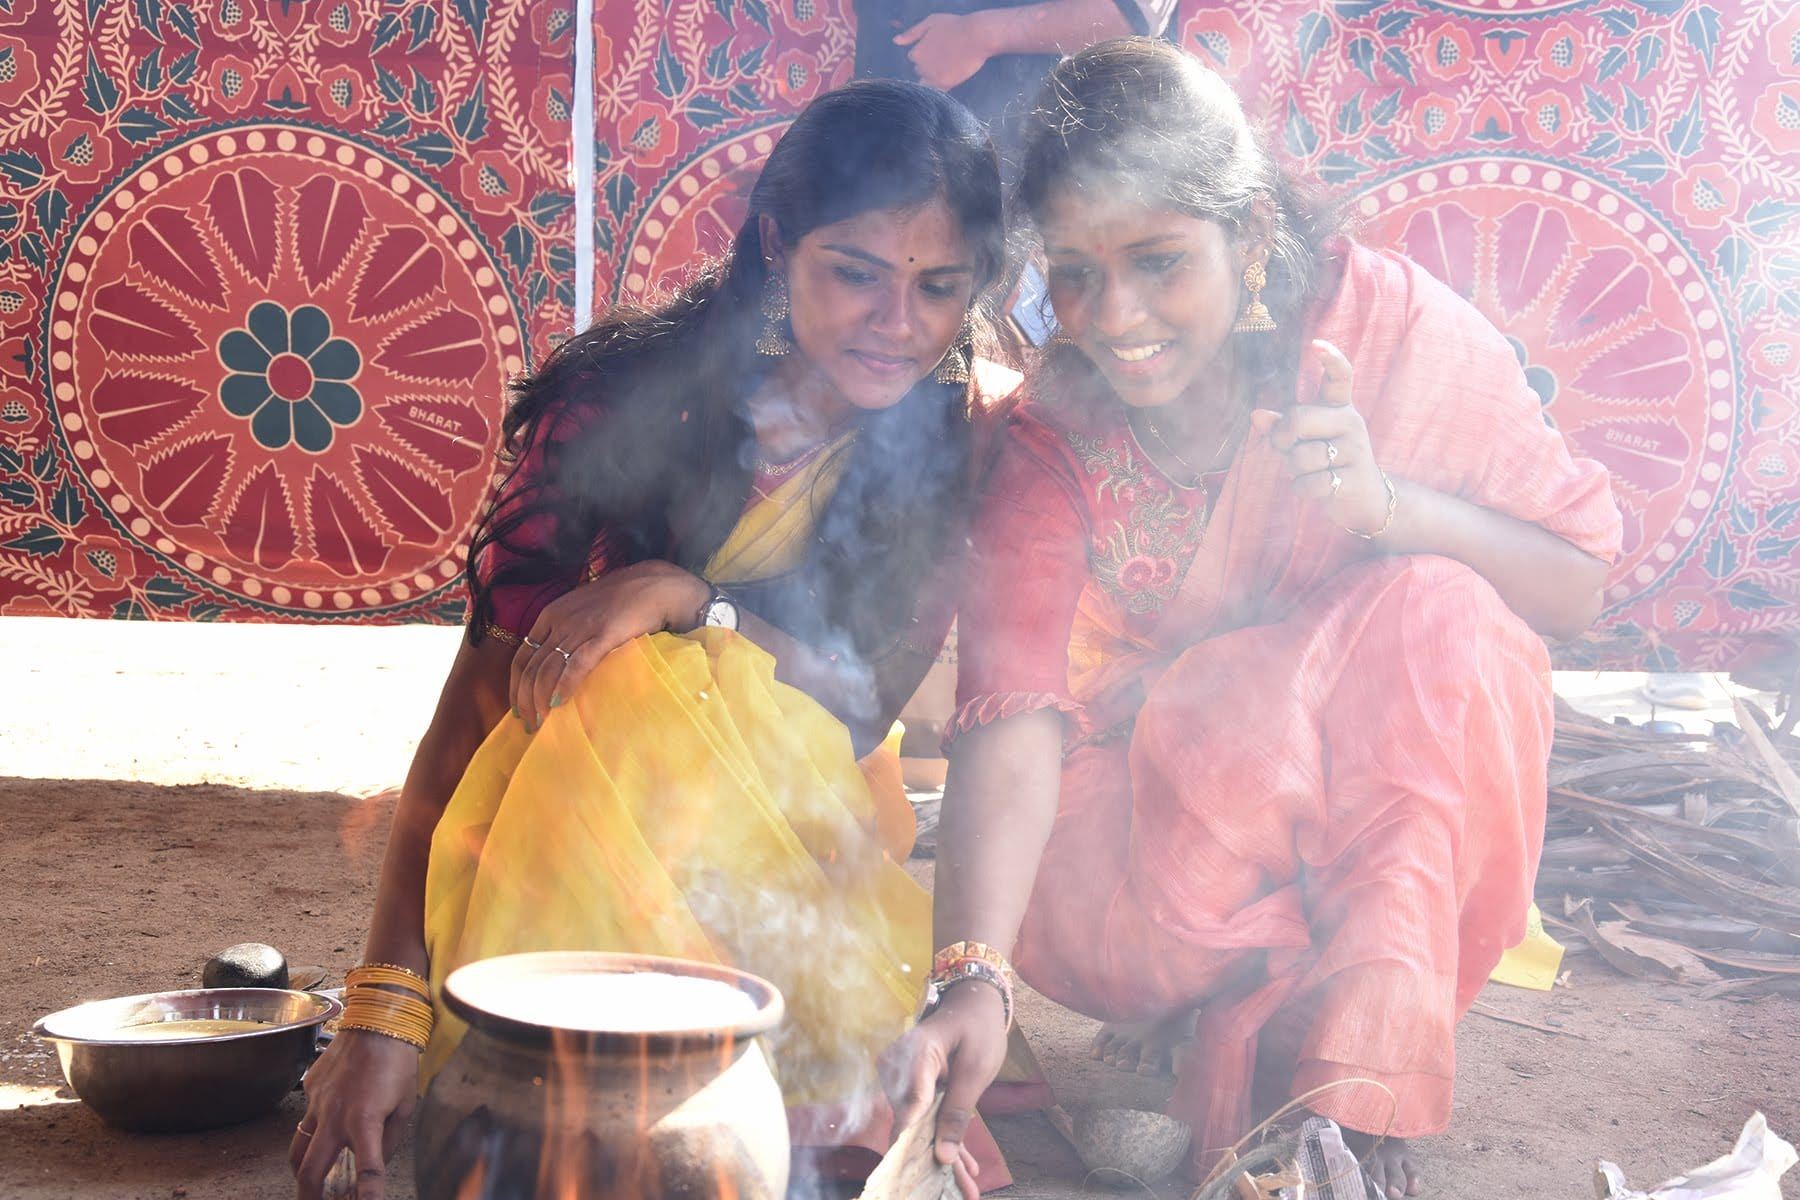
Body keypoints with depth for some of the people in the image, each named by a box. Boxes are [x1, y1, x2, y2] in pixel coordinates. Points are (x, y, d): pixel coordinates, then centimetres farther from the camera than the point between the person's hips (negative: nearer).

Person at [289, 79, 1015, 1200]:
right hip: (574, 805, -1)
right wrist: (388, 1000, -32)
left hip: (797, 829, 1)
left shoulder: (961, 445, -11)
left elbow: (864, 709, -14)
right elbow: (478, 689, -23)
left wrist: (685, 598, -32)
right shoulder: (626, 390, -18)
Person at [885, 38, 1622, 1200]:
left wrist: (1386, 503, -33)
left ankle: (1354, 1091, -27)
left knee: (1438, 607, -31)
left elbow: (1580, 587, -13)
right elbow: (1012, 711, -30)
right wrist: (976, 980, -45)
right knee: (1058, 904, -32)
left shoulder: (1390, 322, -18)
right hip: (1168, 815, 0)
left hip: (1404, 787, 1)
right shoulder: (1053, 435, -17)